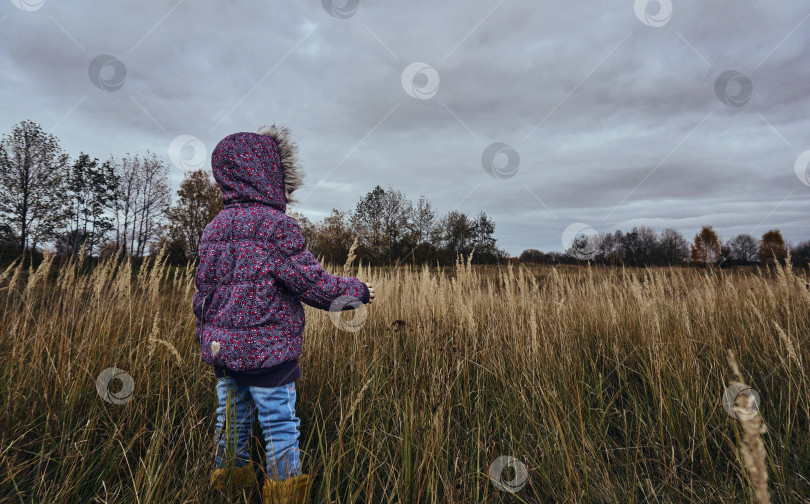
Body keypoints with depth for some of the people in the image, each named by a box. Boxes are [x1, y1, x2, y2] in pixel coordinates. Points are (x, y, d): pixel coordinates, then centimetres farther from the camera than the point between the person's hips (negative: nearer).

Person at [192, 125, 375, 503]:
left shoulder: (213, 228, 8)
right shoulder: (276, 224, -15)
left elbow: (202, 289, 13)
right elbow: (310, 281, -17)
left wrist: (205, 338, 25)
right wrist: (356, 291, -3)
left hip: (222, 348, 8)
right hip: (266, 350, -7)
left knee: (232, 417, 21)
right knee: (281, 426, 5)